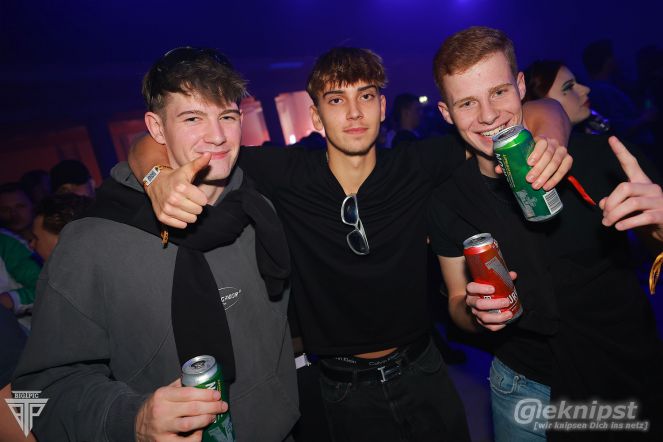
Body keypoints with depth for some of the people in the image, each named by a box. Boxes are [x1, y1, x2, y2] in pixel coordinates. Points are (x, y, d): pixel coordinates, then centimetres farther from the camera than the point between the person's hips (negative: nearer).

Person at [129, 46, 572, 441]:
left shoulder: (417, 166, -14)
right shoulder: (286, 175, -17)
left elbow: (539, 112, -7)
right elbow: (156, 144, -14)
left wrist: (548, 143, -30)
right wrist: (160, 178, -37)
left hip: (423, 369, 2)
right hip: (344, 387, -1)